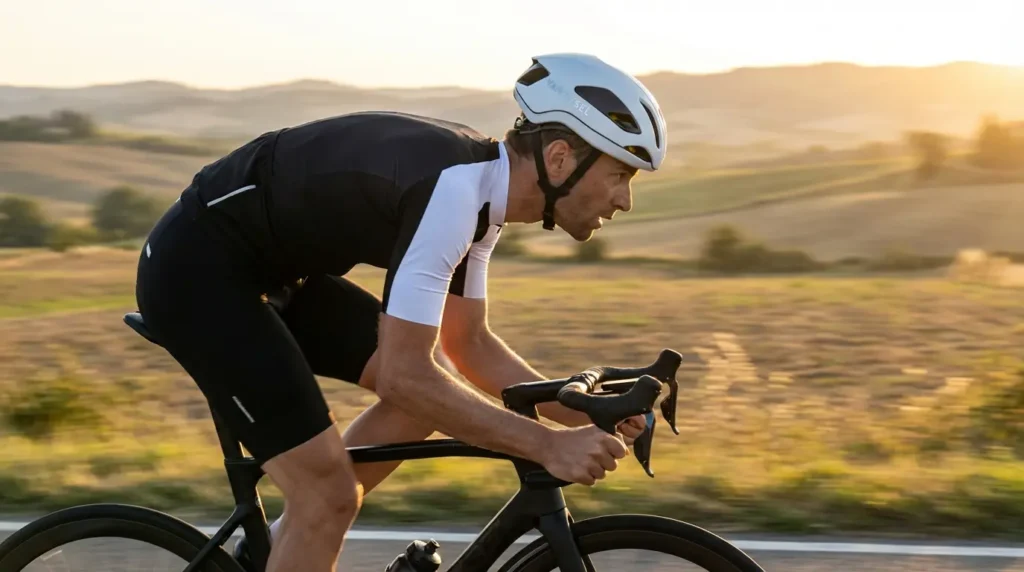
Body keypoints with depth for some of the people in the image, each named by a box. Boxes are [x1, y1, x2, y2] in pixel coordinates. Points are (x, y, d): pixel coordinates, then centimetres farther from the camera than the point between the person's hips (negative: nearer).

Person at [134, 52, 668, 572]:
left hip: (267, 268, 9)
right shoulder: (451, 190, -27)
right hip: (196, 269, -9)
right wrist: (547, 444, -27)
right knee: (331, 491, -12)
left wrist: (580, 414, 3)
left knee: (433, 389, 6)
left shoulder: (483, 183, 2)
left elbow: (468, 344, 13)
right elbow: (404, 377, -29)